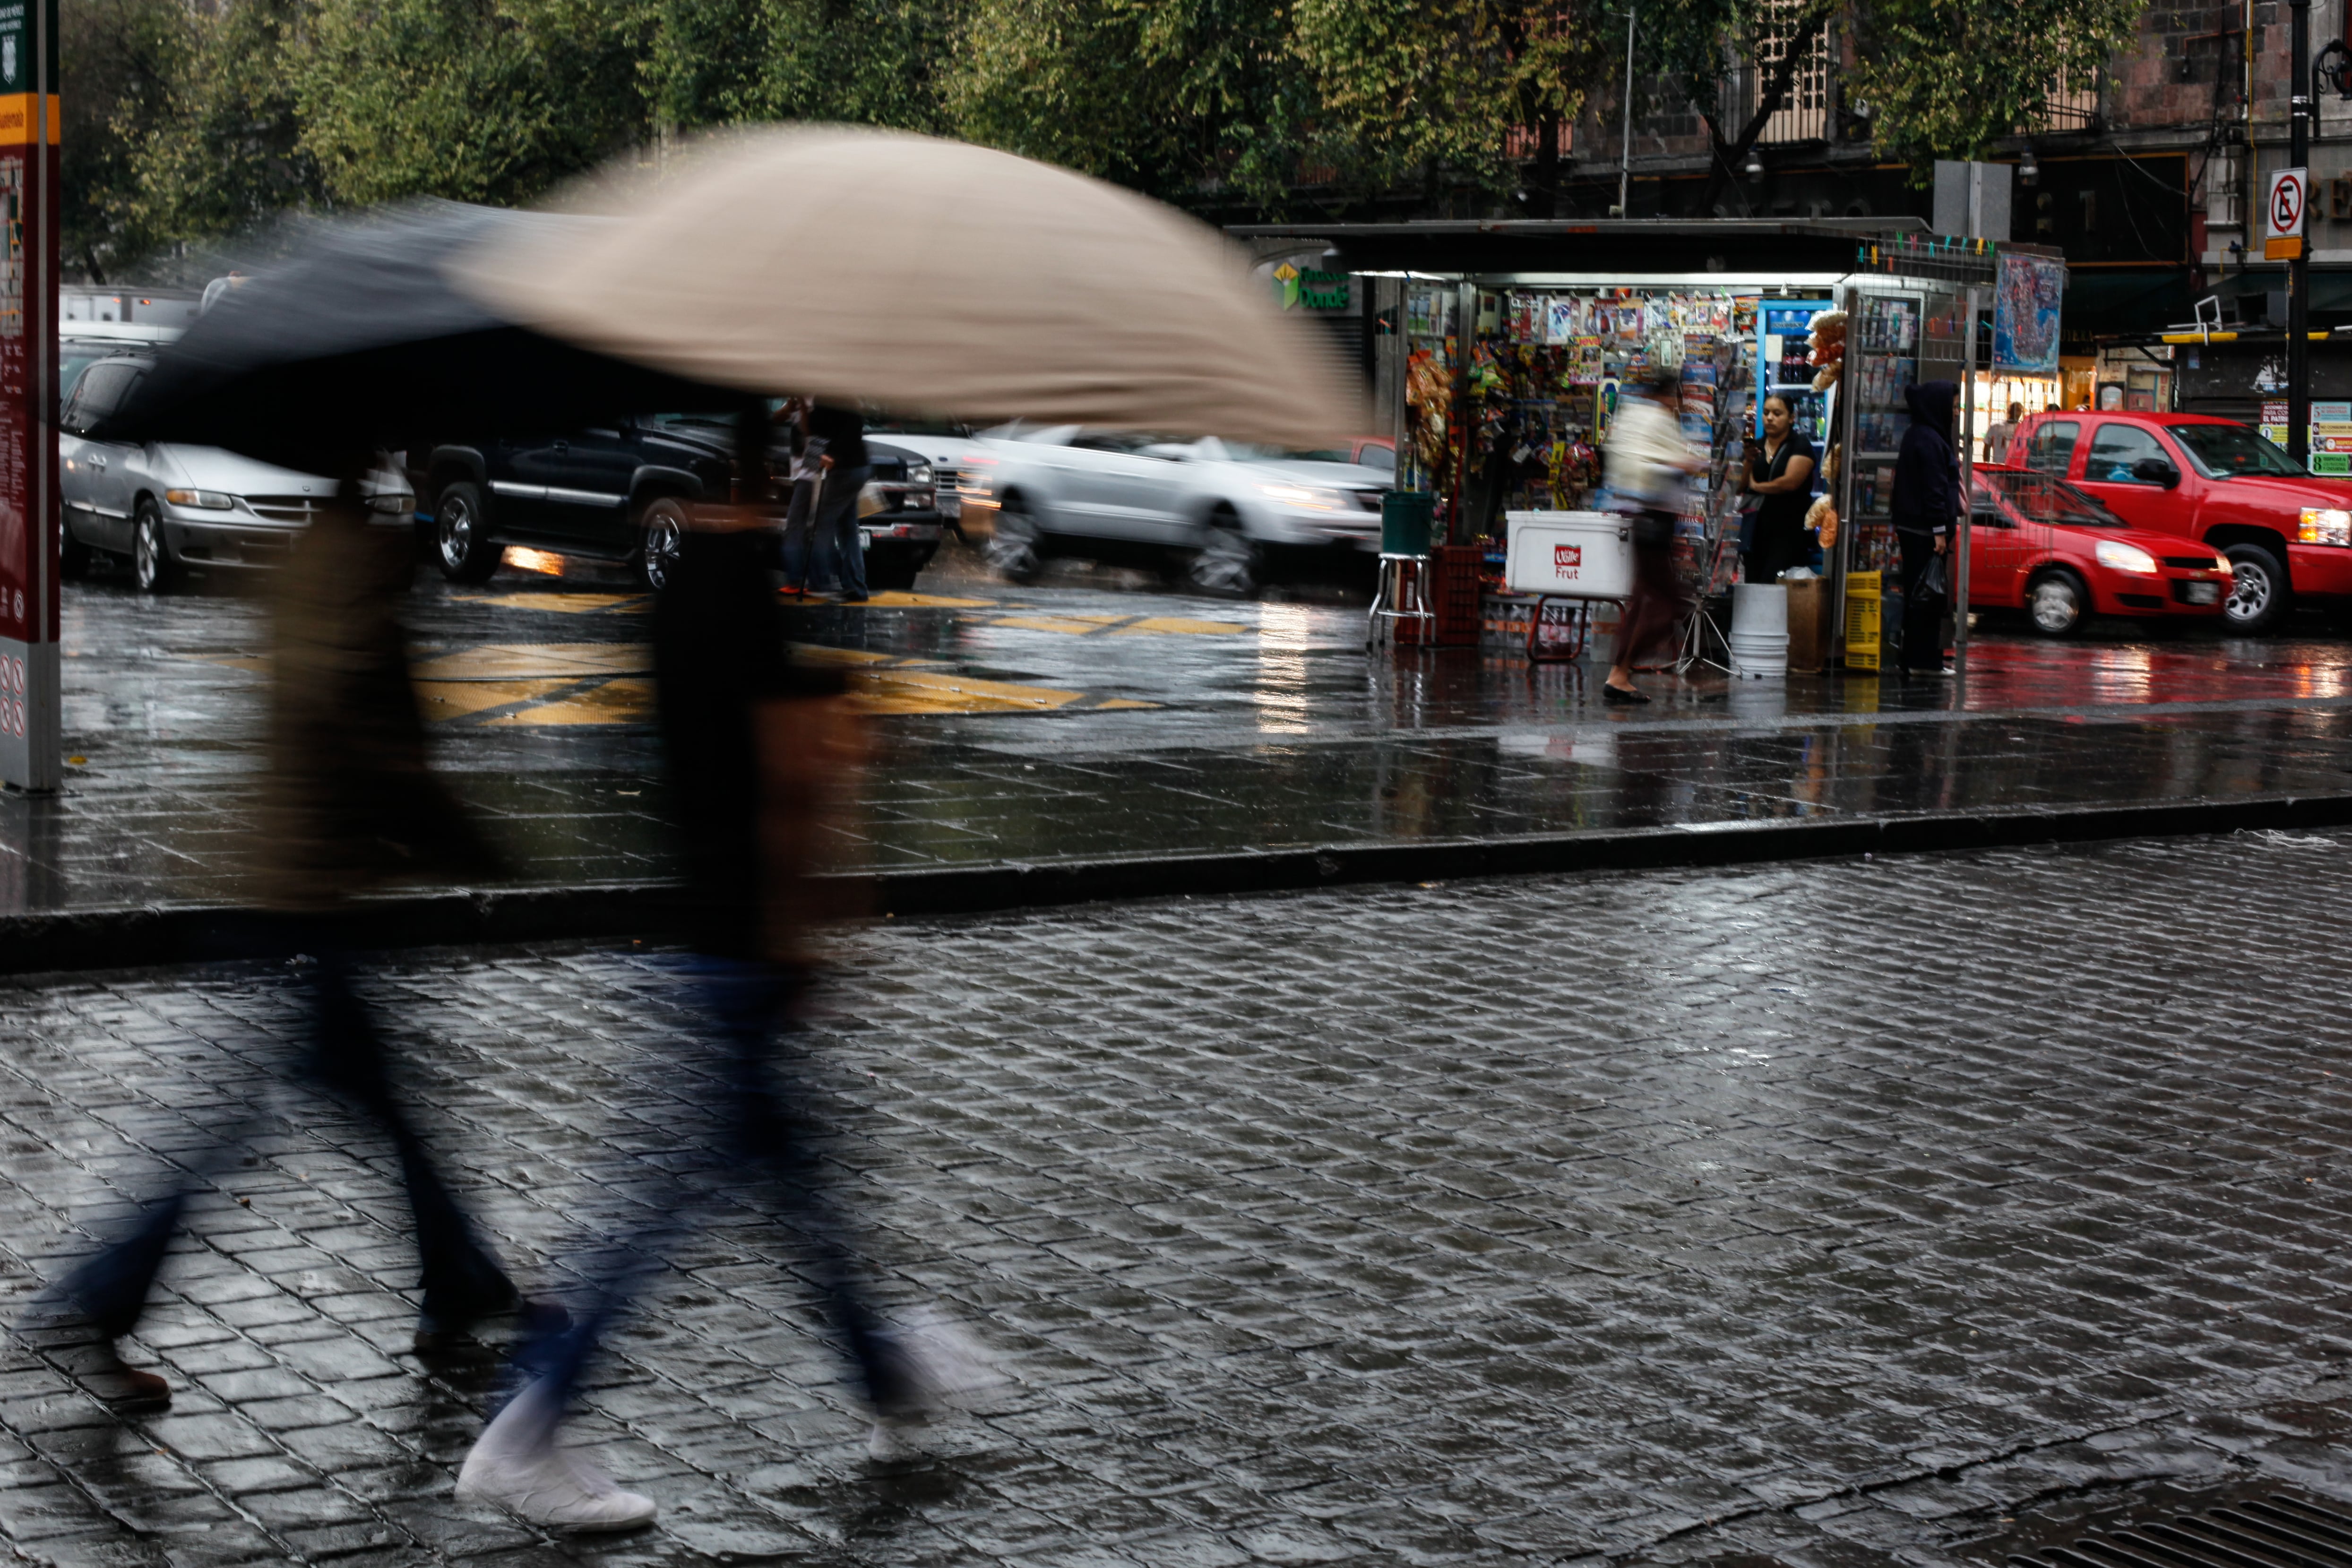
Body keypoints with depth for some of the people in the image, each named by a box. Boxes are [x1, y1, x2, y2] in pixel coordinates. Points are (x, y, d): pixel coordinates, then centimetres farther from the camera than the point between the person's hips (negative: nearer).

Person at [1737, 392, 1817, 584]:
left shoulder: (1800, 446, -5)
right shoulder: (1757, 447, 14)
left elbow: (1790, 482, -18)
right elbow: (1742, 486, 11)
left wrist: (1756, 486, -3)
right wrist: (1749, 462, -7)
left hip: (1790, 529, -6)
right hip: (1762, 529, 6)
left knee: (1772, 585, -18)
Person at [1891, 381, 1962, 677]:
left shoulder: (1917, 435, 15)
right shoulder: (1930, 440, -16)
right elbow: (1934, 488, -19)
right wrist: (1940, 530, -19)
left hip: (1912, 527, 10)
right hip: (1924, 530, -10)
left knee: (1918, 593, 12)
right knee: (1927, 595, -6)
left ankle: (1915, 658, 16)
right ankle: (1922, 660, -3)